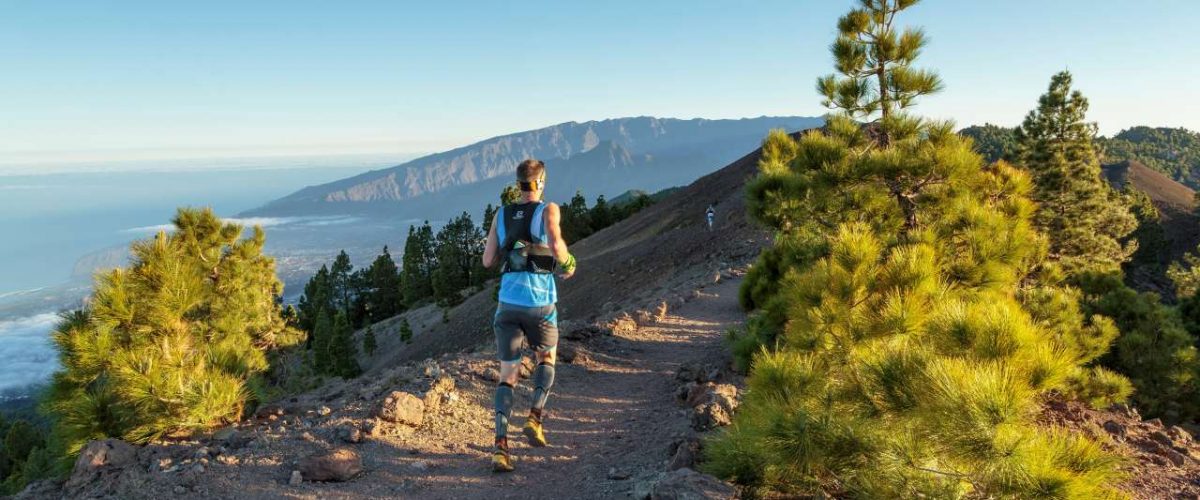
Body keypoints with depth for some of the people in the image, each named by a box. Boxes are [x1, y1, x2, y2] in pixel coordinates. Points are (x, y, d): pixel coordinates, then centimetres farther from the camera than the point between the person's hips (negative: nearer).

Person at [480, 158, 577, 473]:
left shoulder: (501, 214, 11)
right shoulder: (548, 210, -1)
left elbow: (488, 261, 8)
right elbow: (556, 244, -20)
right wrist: (567, 264, 1)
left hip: (508, 302, 3)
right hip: (541, 302, -2)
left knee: (507, 377, 7)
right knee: (546, 360, 24)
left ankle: (500, 445, -7)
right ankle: (535, 418, 4)